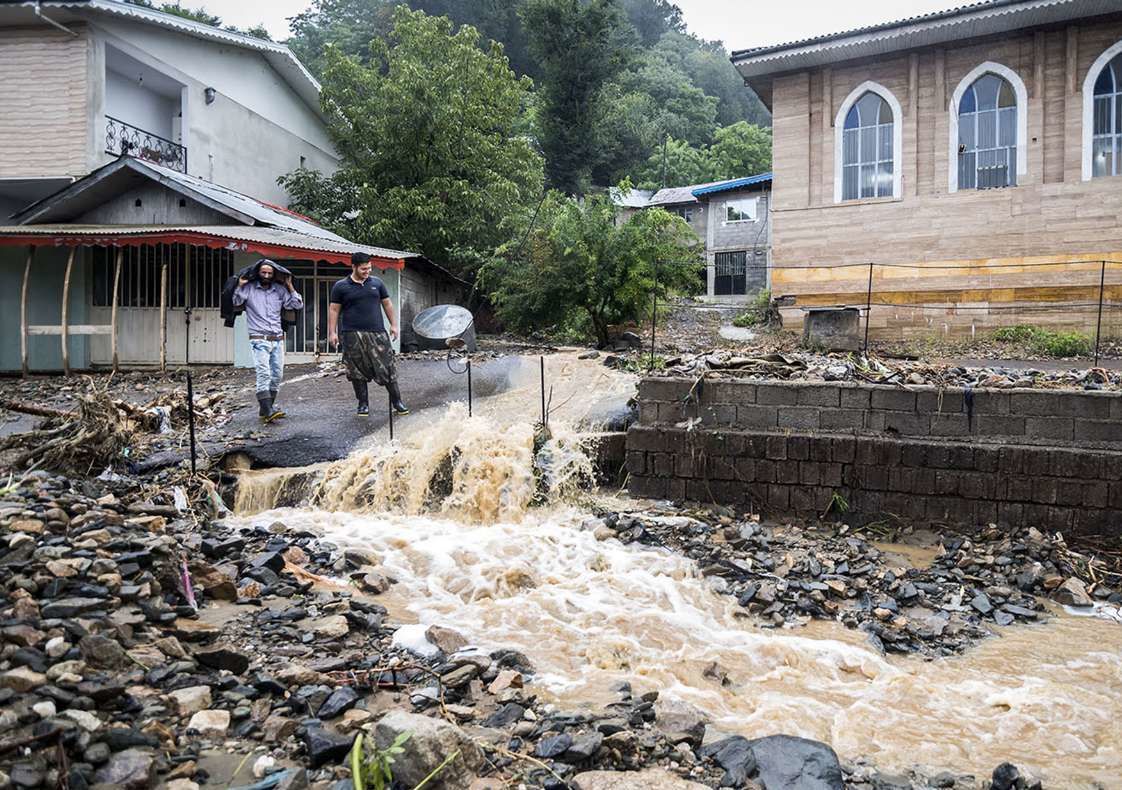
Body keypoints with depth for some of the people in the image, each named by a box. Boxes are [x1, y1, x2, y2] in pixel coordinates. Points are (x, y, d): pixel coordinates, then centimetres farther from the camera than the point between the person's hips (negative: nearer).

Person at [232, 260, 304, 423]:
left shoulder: (280, 290, 11)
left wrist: (290, 287, 5)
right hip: (259, 340, -5)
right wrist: (240, 285, -18)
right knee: (264, 373, -16)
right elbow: (236, 301, -9)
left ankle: (267, 408, 14)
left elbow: (298, 305, 10)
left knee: (277, 375, 5)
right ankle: (267, 411, -22)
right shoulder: (249, 288, 2)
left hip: (278, 339, 5)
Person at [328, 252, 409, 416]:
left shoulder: (377, 283, 10)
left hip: (377, 333, 1)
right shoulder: (340, 286, 3)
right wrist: (332, 332, -3)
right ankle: (363, 403, 16)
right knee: (358, 371, 4)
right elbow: (334, 309, 4)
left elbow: (387, 304, 16)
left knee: (387, 367, -2)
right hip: (352, 335, -1)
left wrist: (394, 324, 11)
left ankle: (396, 401, 6)